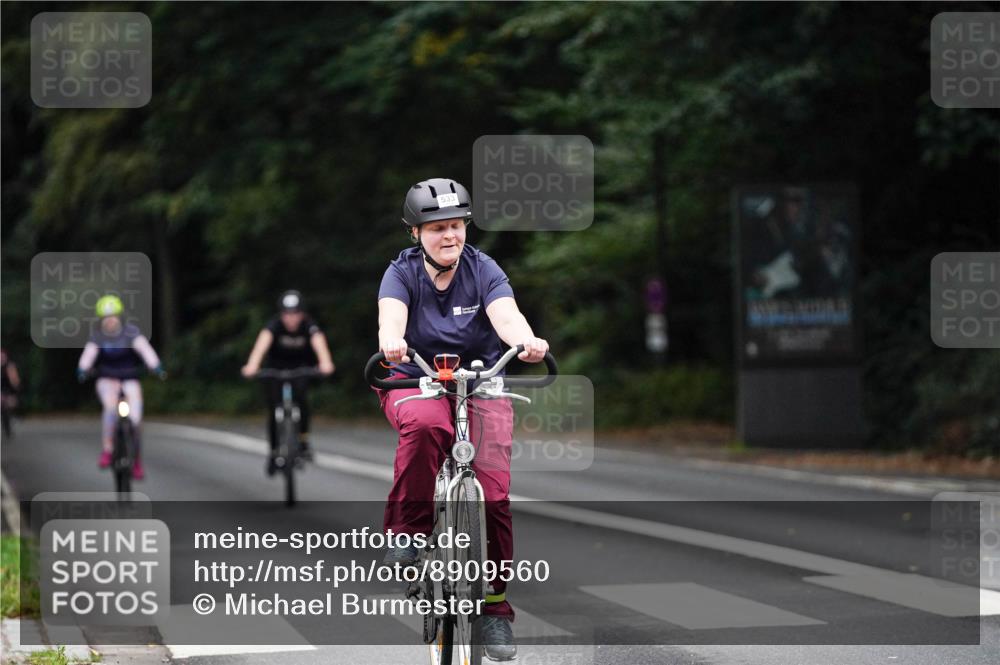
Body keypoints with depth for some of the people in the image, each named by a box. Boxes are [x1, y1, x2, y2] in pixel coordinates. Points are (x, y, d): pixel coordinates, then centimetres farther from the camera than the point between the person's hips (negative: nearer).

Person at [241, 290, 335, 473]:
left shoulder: (308, 326, -27)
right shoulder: (275, 325, -29)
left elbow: (318, 341, -46)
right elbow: (263, 342, -47)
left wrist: (325, 362, -68)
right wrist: (252, 365, -66)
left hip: (301, 365, -1)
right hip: (275, 365, 1)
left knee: (299, 394, -29)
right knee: (274, 408, -7)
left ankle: (304, 440, -14)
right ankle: (274, 451, 12)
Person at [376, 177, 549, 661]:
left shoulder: (483, 270, -3)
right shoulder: (402, 272, -4)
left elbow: (506, 315, -21)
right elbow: (391, 315, -24)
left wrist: (527, 341, -45)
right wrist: (391, 341, -49)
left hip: (480, 385, 1)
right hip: (416, 384, -1)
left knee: (494, 490, -15)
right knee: (425, 426, -38)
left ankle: (495, 605, -2)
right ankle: (406, 535, -25)